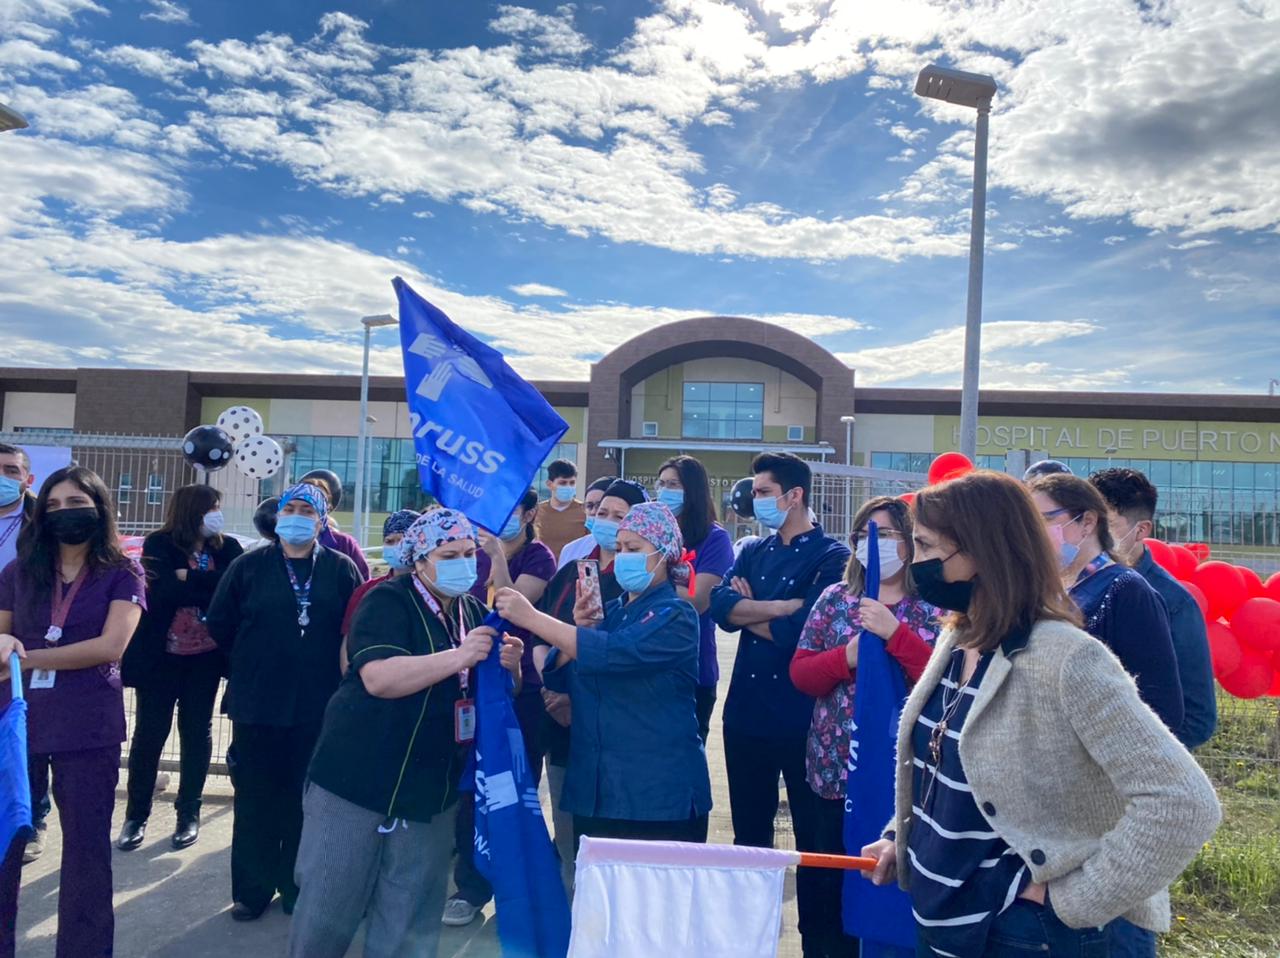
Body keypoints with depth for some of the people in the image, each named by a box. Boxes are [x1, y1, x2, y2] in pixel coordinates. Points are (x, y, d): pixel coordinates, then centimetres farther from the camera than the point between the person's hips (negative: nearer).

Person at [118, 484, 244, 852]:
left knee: (197, 732, 10)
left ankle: (189, 812, 22)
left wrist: (187, 577, -15)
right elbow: (164, 592, -17)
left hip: (205, 657, 2)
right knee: (149, 733, 5)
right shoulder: (159, 545, -4)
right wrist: (208, 583, -15)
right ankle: (136, 815, 20)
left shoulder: (227, 548, 2)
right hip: (161, 656, -2)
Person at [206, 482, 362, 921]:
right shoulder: (249, 565, 2)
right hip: (256, 703, 0)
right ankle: (253, 889, 24)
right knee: (255, 799, 9)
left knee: (305, 800, 10)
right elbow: (219, 623, 7)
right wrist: (253, 661, 9)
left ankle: (298, 888, 24)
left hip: (318, 706, 0)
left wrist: (330, 670, 0)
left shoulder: (341, 569, 0)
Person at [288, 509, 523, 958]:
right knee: (328, 906, 7)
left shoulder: (476, 612, 7)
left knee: (410, 919, 13)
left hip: (432, 791, 5)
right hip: (357, 779, -5)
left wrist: (510, 665, -11)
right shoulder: (387, 601, -11)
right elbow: (378, 678, -27)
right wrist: (459, 656, -31)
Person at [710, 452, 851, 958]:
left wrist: (750, 610, -6)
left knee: (813, 834, 10)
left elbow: (801, 631, -21)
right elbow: (720, 606, -8)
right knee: (749, 832, 18)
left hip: (802, 717, -5)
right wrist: (784, 604, -18)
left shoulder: (831, 556, -8)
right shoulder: (752, 551, 10)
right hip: (746, 712, 6)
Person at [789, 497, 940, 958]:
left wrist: (895, 634, -22)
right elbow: (800, 673, 0)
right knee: (835, 878, 12)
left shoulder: (932, 607, -2)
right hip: (837, 766, 3)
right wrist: (848, 657, -16)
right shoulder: (834, 598, 6)